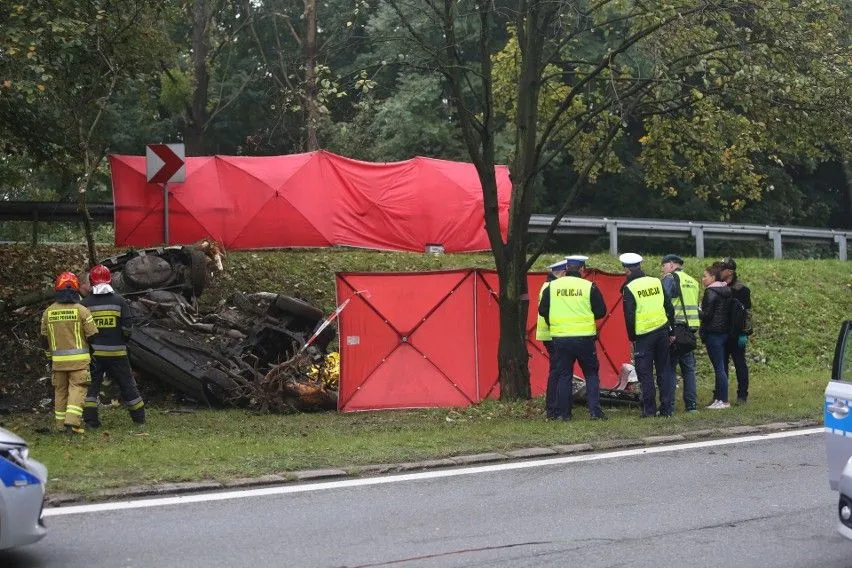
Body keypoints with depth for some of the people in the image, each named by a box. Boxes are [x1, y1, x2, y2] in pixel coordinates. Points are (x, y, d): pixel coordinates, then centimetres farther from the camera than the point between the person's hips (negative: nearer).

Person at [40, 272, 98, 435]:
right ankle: (72, 421, -18)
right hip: (79, 359, -3)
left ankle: (61, 424, 15)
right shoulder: (81, 310, -8)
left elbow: (44, 338, 13)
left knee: (60, 390, 12)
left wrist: (49, 354, 26)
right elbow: (93, 335, -5)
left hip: (58, 360, 4)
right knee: (77, 388, -4)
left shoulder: (48, 312, 4)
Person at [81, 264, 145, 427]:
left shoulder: (86, 303, -1)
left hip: (94, 351, 0)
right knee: (127, 383, 10)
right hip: (117, 351, 0)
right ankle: (139, 417, 17)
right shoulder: (119, 301, -2)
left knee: (92, 384, 8)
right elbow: (127, 327, -4)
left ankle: (90, 419, -1)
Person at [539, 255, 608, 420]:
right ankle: (595, 411, 2)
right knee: (591, 374, 9)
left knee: (563, 376, 9)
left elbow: (542, 311, 5)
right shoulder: (589, 287, -5)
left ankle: (564, 413, 8)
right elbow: (601, 311, -1)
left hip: (560, 337, 2)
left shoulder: (552, 287, 1)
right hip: (584, 337, -2)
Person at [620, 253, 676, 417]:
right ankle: (667, 408, 10)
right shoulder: (656, 282, 7)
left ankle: (649, 410, 2)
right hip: (662, 330, 5)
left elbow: (629, 316, -10)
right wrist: (672, 332, 16)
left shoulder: (629, 288, -8)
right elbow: (669, 308, 10)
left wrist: (632, 337, 2)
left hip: (643, 335, -5)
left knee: (645, 373, 2)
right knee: (664, 370, 10)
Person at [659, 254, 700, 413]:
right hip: (691, 328, 7)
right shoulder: (693, 281, 19)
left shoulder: (670, 279, -5)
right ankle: (692, 405, 11)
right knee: (689, 368, 12)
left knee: (668, 368, -4)